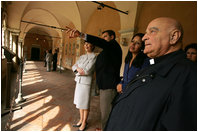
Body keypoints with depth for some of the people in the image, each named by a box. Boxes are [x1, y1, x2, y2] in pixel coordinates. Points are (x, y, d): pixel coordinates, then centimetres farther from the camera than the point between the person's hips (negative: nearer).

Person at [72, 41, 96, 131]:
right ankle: (81, 120, 37)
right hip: (79, 82, 7)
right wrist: (78, 69, -13)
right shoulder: (82, 56, 13)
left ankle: (84, 123, 27)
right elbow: (74, 67, 8)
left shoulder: (94, 57, -11)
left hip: (86, 83, -7)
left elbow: (87, 71, -20)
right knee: (79, 102, 17)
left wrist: (78, 68, -6)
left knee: (85, 104, 7)